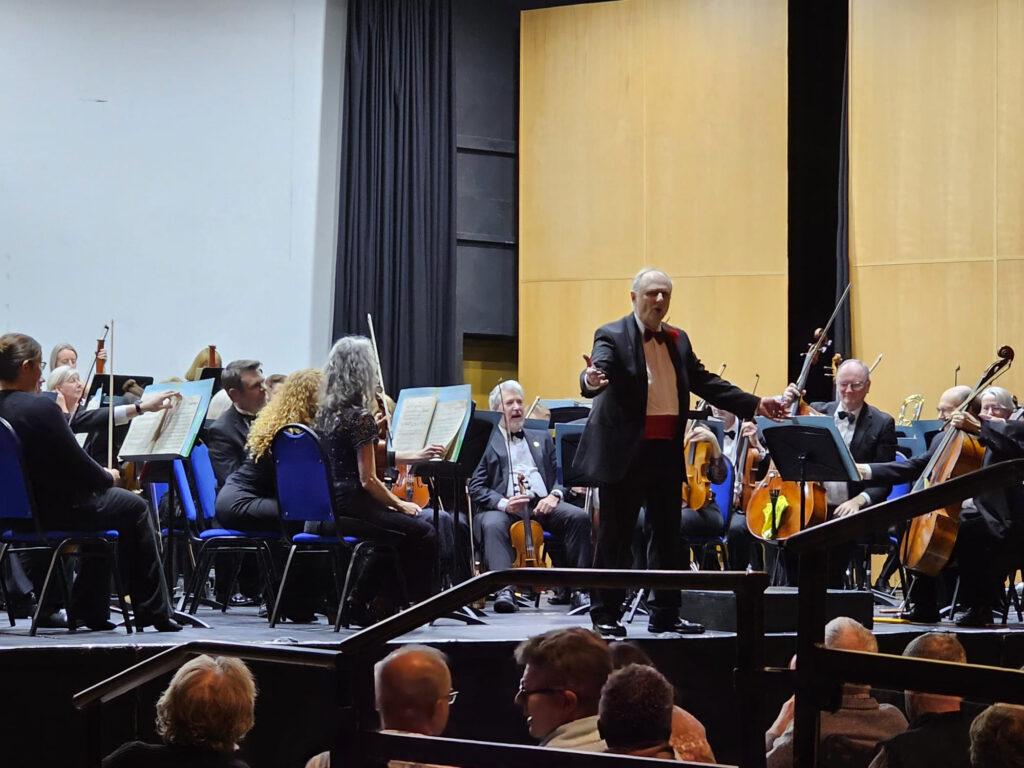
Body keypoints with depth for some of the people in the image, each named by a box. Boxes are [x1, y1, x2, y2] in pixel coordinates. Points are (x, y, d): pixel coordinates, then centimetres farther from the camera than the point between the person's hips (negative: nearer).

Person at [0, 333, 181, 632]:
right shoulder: (41, 408, -24)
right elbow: (78, 465, -18)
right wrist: (108, 477, 2)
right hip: (53, 509, -9)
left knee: (101, 499, 32)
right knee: (135, 508, 13)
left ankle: (88, 608, 32)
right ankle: (153, 612, 19)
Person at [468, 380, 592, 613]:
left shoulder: (542, 438, 27)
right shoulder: (487, 442, 13)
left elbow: (561, 474, 19)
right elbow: (476, 488, 3)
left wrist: (555, 495, -5)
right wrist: (502, 503, -16)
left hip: (541, 506, 3)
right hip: (505, 508, -3)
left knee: (579, 517, -25)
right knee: (493, 525, -37)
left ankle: (579, 588, -25)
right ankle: (504, 589, -46)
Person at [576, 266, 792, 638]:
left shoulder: (678, 340, 14)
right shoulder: (613, 337, -6)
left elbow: (706, 382, 16)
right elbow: (598, 373, -23)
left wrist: (755, 405, 10)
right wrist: (591, 381, -48)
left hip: (667, 453, 7)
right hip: (626, 453, -6)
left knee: (668, 536, 11)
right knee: (615, 537, -2)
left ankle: (665, 614, 19)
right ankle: (605, 615, 5)